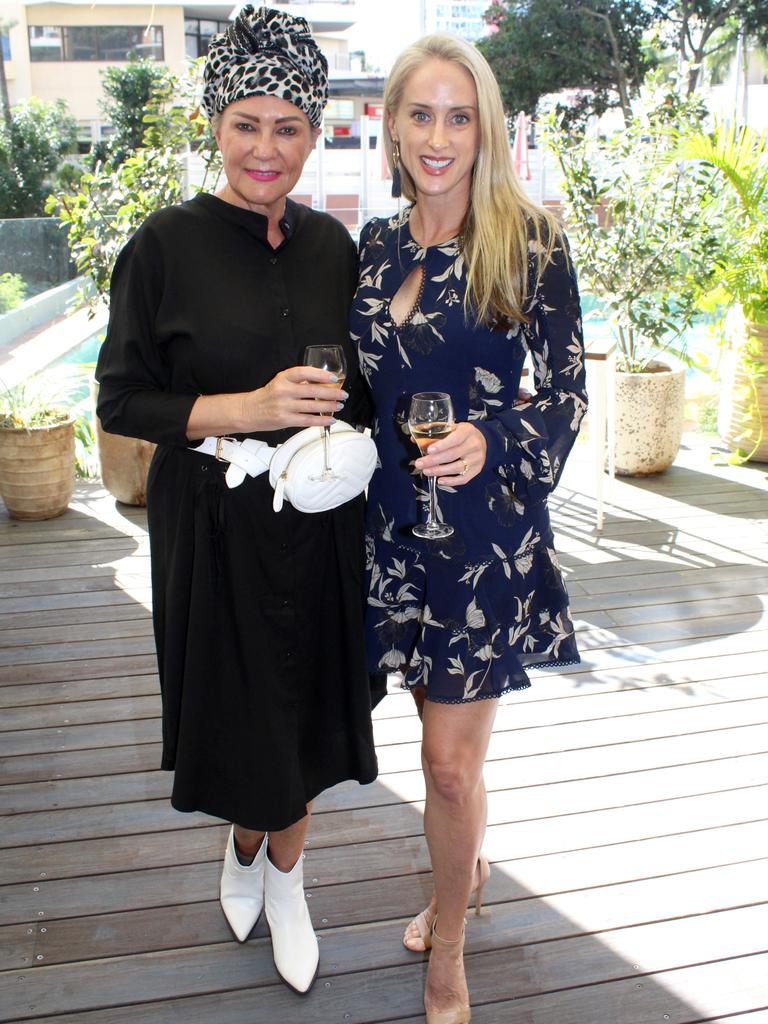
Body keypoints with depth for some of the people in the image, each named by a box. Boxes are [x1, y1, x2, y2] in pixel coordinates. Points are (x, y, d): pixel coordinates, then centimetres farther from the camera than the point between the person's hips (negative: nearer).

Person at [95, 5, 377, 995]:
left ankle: (282, 874, 38)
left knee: (308, 710, 13)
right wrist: (248, 409, -20)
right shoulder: (166, 244, -8)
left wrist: (337, 417, -5)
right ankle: (248, 842, 44)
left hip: (319, 523, 4)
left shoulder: (331, 244, 4)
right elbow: (120, 398, -8)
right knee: (241, 716, 10)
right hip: (215, 530, -3)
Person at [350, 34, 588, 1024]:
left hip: (485, 525, -5)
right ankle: (466, 864, 49)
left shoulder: (530, 241, -9)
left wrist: (490, 442, -24)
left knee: (451, 759, 1)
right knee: (445, 735, 20)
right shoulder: (377, 244, 6)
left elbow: (567, 392, -8)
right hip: (394, 522, 5)